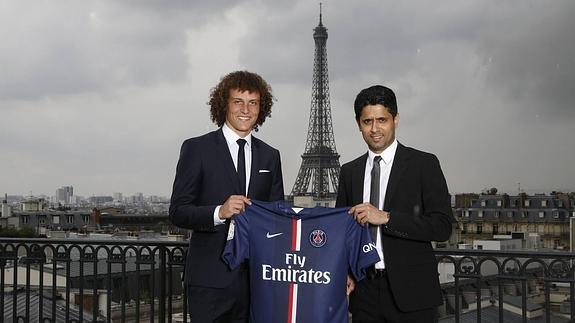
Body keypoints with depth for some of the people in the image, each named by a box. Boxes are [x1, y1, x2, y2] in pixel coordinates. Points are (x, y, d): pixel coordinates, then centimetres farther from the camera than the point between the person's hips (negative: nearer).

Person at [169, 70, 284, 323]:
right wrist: (219, 212, -21)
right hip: (211, 278, -3)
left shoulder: (270, 156, 13)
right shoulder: (197, 149, 0)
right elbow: (178, 212, -4)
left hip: (257, 274, 4)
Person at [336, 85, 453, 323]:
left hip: (411, 292, -3)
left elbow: (442, 226, -9)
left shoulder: (424, 164, -2)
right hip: (364, 292, 3)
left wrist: (385, 218, -17)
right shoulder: (349, 172, 10)